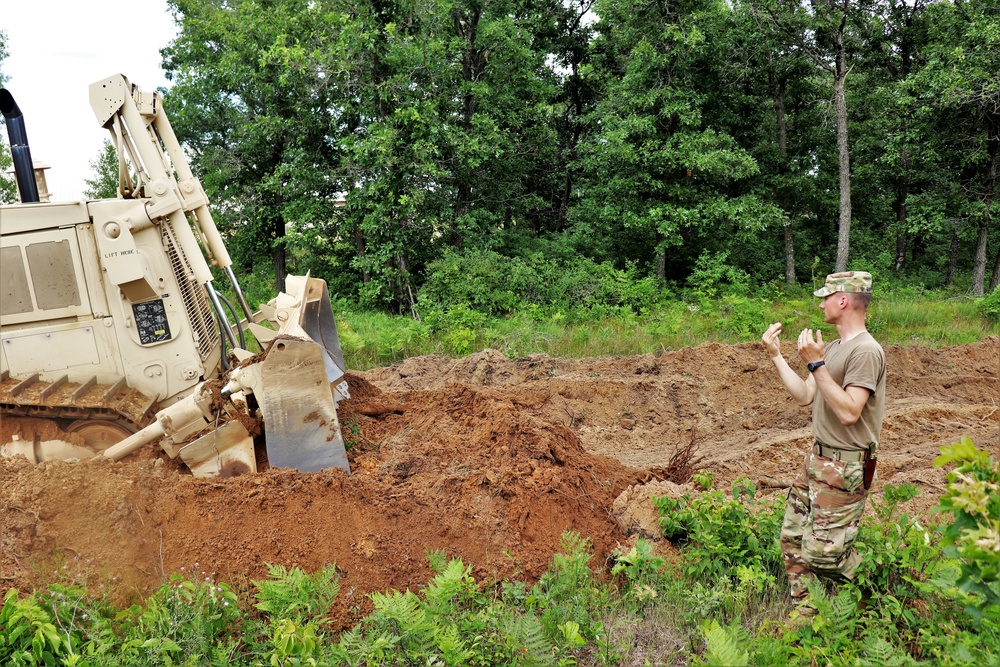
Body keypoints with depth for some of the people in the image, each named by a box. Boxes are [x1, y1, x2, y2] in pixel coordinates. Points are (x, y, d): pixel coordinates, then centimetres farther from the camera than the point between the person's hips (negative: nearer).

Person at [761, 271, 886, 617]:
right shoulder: (832, 348, 12)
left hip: (845, 468, -9)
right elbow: (804, 395, 12)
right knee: (793, 539, 12)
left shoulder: (866, 351, -18)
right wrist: (776, 355, 10)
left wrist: (816, 363, -25)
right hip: (816, 458, 9)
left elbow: (849, 413, -26)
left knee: (822, 555, -5)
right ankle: (803, 613, 25)